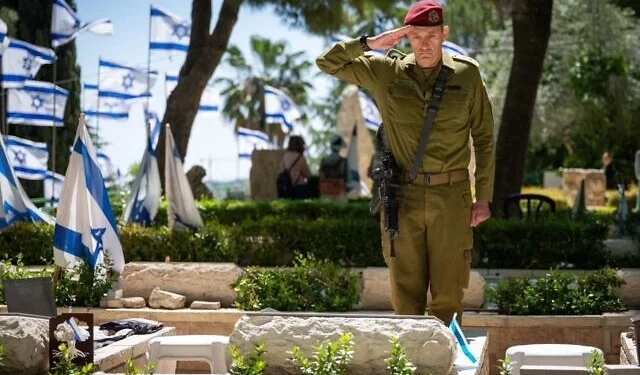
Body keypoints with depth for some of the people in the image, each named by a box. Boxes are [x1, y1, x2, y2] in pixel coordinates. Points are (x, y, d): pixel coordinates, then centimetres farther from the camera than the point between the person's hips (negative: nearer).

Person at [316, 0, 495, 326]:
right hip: (403, 197, 1)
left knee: (448, 294, 0)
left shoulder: (466, 73, 3)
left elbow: (483, 138, 7)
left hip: (451, 195, -1)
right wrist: (370, 43, -7)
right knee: (405, 293, 4)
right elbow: (327, 62, 6)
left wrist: (483, 198, 3)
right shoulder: (385, 71, 4)